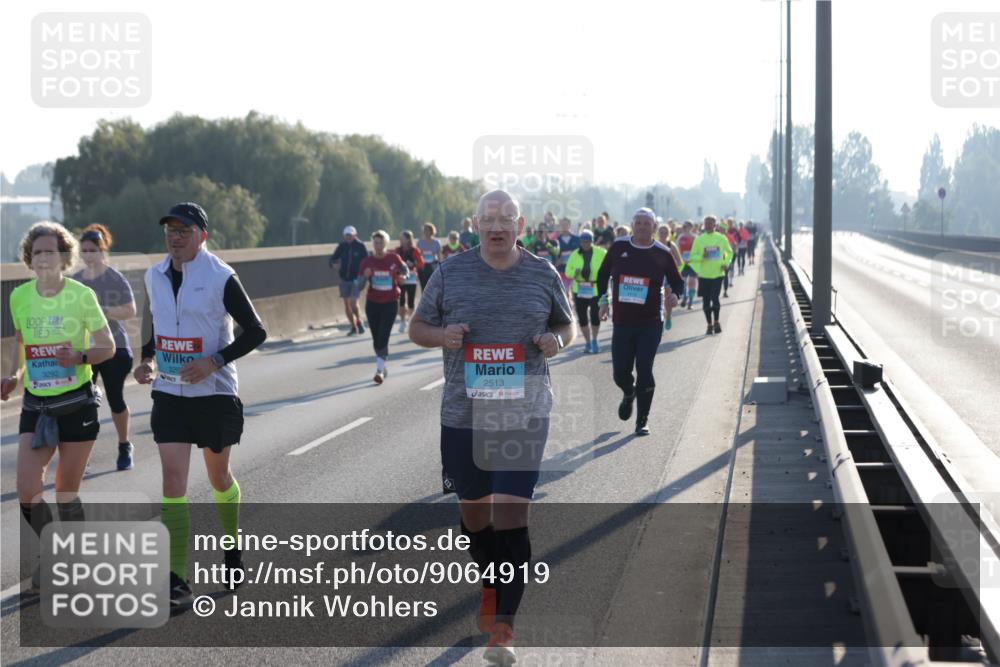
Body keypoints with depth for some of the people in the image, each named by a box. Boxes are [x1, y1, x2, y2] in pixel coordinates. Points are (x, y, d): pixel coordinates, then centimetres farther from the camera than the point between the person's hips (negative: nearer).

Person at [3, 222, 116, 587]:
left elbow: (108, 347, -4)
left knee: (67, 492, 3)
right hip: (35, 406, 3)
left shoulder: (81, 295, -9)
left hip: (77, 403, -3)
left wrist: (80, 357, -23)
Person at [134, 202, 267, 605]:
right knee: (173, 480, -8)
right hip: (168, 393, 3)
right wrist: (147, 359, 5)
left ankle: (233, 549, 39)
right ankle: (177, 579, -7)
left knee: (219, 478, 13)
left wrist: (214, 362, -20)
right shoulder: (154, 276, 4)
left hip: (214, 393, -3)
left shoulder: (220, 277, -12)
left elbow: (255, 331, -10)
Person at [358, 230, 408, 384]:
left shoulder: (394, 259, -3)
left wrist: (402, 276, -9)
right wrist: (365, 275, -19)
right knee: (376, 338, 9)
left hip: (390, 302, -2)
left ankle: (380, 370, -16)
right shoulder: (367, 262, -1)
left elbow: (405, 271, 13)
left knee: (383, 337, -12)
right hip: (373, 303, 2)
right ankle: (383, 367, 26)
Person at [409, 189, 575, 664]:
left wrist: (557, 339, -8)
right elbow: (417, 327, 10)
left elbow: (568, 325, 16)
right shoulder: (452, 273, 2)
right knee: (473, 510, 14)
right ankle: (489, 586, 42)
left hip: (524, 414, -2)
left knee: (511, 514, -11)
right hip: (464, 412, 2)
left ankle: (503, 626, -6)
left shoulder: (543, 275, 2)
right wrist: (441, 335, -13)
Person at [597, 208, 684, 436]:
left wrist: (674, 295, -16)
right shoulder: (619, 247, 2)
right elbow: (603, 274, 16)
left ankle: (642, 421, 5)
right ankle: (629, 394, 40)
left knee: (644, 370, -7)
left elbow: (677, 282, 6)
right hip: (622, 322, 2)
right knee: (620, 373, 2)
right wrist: (603, 300, 7)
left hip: (650, 323, -2)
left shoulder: (662, 253, -2)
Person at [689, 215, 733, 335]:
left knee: (715, 298, -12)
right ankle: (710, 324, 18)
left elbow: (729, 252, 15)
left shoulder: (721, 238, 2)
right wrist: (702, 256, -18)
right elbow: (693, 256, 2)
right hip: (704, 274, 1)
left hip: (718, 274, -1)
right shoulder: (699, 239, 0)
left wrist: (726, 263, -1)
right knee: (706, 301, 5)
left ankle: (716, 322, 5)